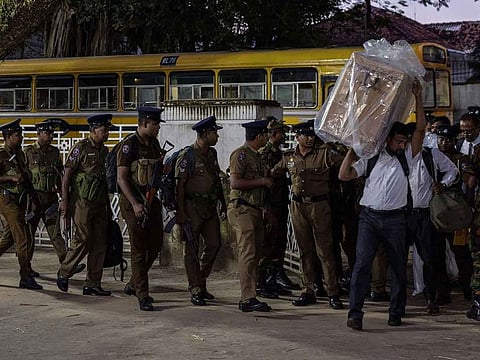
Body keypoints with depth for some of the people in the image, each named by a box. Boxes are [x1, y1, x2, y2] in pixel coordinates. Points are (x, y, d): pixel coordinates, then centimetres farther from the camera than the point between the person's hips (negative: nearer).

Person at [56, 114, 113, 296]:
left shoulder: (104, 150, 16)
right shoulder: (81, 148, -6)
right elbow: (66, 175, -8)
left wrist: (108, 206, 20)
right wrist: (64, 201, -14)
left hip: (100, 204, 7)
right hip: (83, 203, -7)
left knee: (100, 244, 4)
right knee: (83, 240, -8)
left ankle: (92, 284, 9)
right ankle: (63, 273, 12)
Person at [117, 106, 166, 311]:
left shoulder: (154, 144, 12)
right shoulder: (129, 145, -11)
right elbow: (121, 178, -15)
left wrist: (162, 163, 0)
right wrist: (135, 204, -22)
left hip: (151, 200, 8)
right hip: (133, 202, -8)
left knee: (155, 245, 11)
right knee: (139, 249, -4)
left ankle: (133, 284, 28)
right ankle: (143, 296, -1)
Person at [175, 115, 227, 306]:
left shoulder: (212, 154, 12)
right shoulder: (187, 156, -11)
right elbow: (180, 185, -13)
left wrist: (223, 205, 18)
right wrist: (180, 213, -17)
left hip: (209, 207, 7)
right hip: (193, 207, -7)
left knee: (214, 244, 7)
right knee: (192, 249, -1)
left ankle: (200, 283, 22)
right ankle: (195, 290, 3)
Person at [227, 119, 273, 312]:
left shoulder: (256, 156, 20)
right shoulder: (240, 154, -9)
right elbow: (235, 182, -18)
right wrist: (262, 181, -14)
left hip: (256, 209, 9)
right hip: (242, 209, -9)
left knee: (255, 254, 7)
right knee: (248, 253, -13)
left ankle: (248, 297, 11)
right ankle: (248, 299, -15)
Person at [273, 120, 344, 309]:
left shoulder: (324, 153, -4)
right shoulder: (289, 157, 8)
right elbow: (273, 173, 23)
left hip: (319, 205, -4)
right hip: (298, 206, 4)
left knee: (325, 250, -4)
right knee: (305, 250, 9)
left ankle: (333, 293, 0)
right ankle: (308, 291, 17)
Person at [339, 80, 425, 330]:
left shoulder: (406, 157, 9)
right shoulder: (370, 158, 9)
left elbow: (420, 130, 1)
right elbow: (344, 175, 4)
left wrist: (418, 99, -4)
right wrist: (352, 150, -1)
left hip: (395, 218, 2)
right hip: (369, 216, -2)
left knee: (398, 266, 7)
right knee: (362, 263, -12)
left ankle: (396, 312, 18)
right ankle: (355, 313, -15)